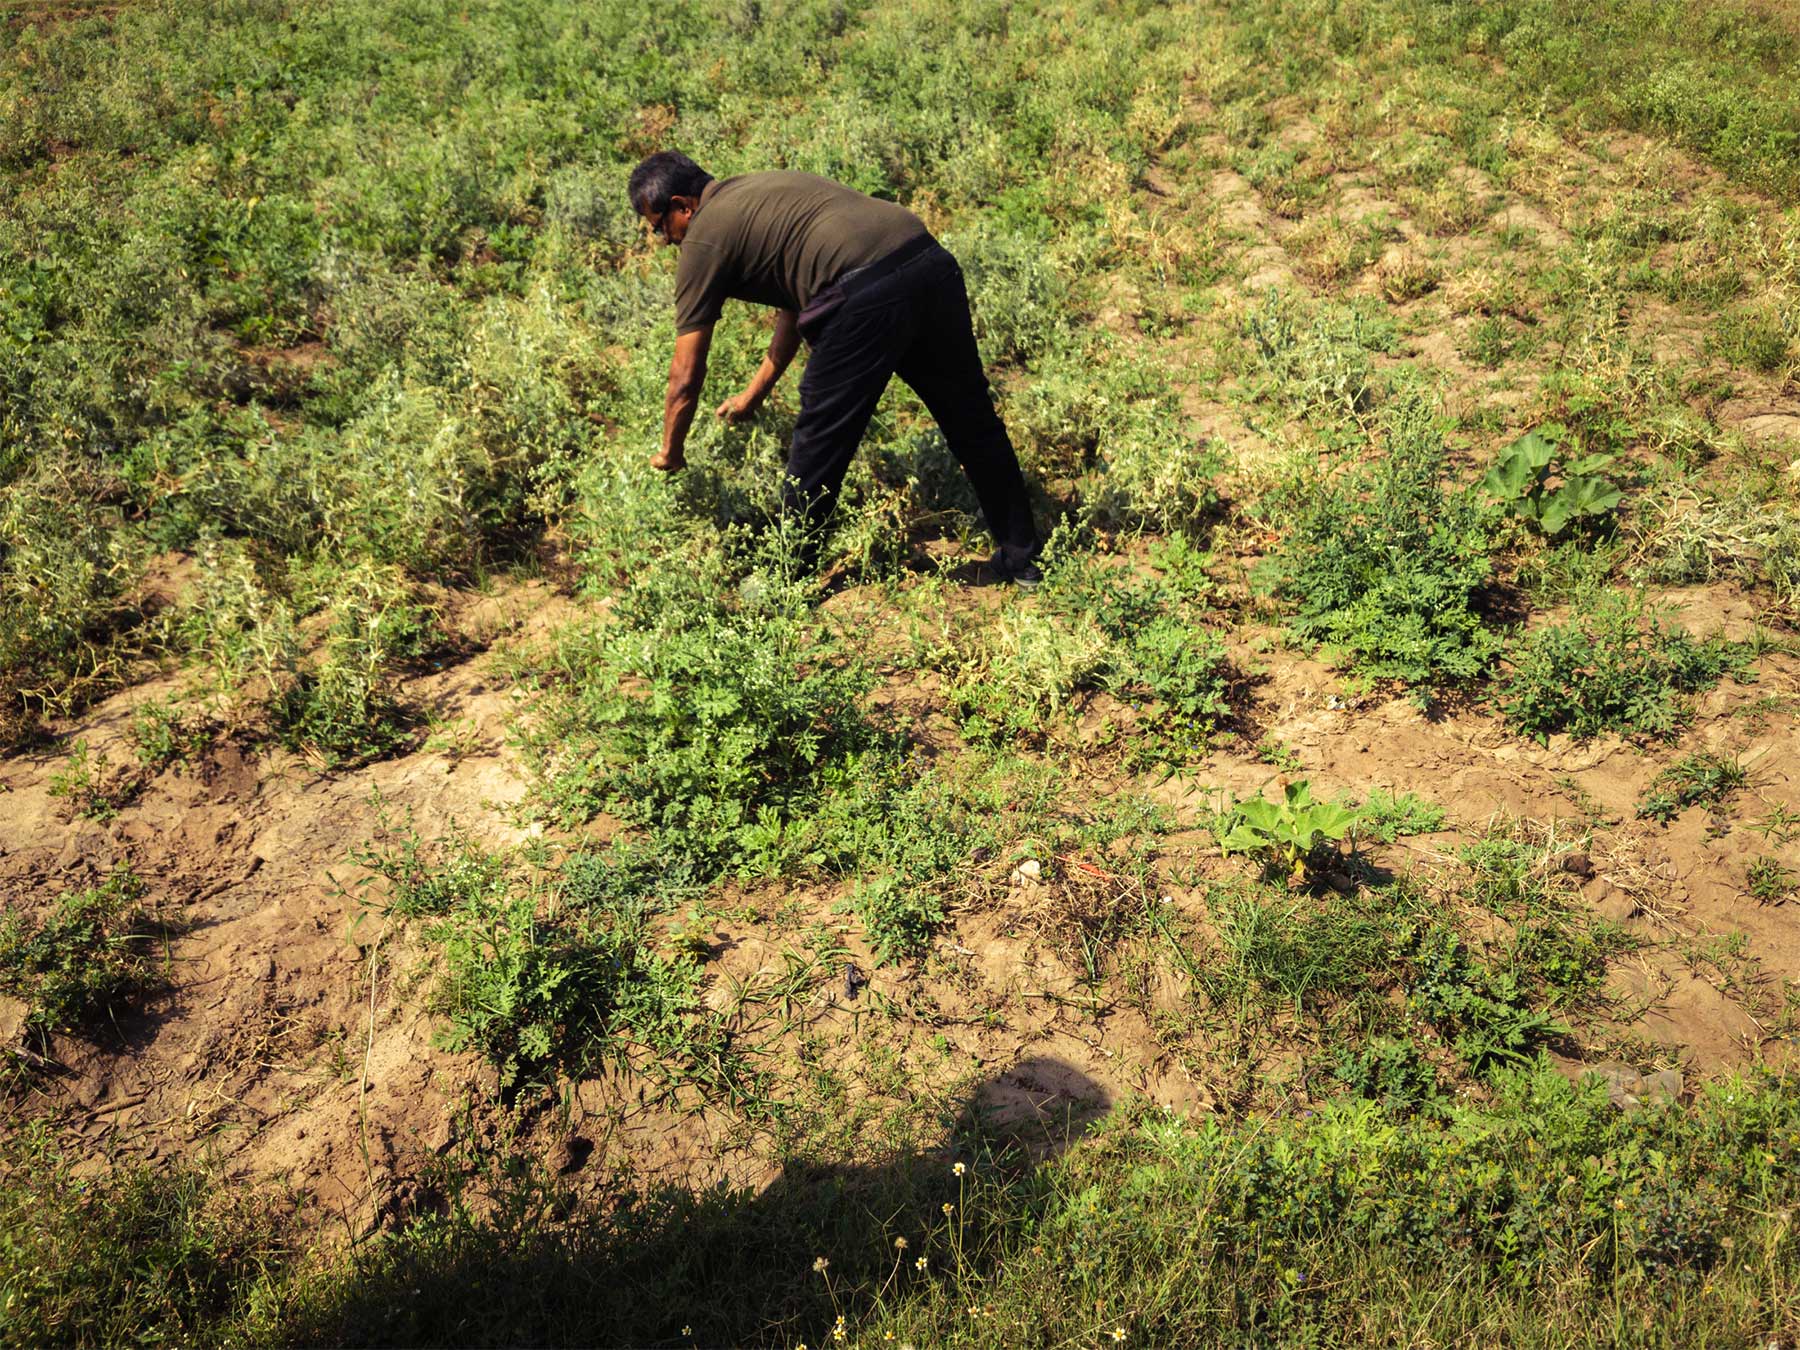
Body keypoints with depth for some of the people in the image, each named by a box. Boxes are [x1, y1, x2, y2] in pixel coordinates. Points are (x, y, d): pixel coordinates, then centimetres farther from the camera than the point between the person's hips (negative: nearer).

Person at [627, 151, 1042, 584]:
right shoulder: (759, 191, 32)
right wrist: (755, 393, 46)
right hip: (933, 263, 8)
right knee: (973, 420, 17)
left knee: (820, 439, 8)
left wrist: (671, 452, 27)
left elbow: (686, 376, 11)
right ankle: (1021, 558, 30)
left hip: (868, 295, -8)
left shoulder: (704, 238, 9)